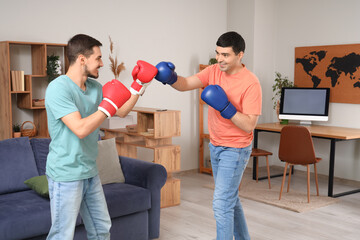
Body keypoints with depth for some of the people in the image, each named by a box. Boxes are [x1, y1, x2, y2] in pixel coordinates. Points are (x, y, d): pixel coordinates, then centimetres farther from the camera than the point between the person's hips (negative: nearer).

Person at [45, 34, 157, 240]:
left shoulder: (95, 87, 7)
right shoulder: (58, 89, -18)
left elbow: (121, 111, 16)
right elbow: (80, 129, -26)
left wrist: (139, 85, 8)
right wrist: (108, 105, -20)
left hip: (90, 172, 8)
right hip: (66, 175, -8)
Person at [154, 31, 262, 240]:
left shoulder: (251, 83, -20)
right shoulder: (214, 71, -1)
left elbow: (249, 125, -21)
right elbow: (186, 84, -13)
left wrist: (225, 107, -32)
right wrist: (170, 78, -33)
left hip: (235, 150, -7)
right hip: (215, 146, 7)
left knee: (221, 204, -8)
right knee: (230, 199, 21)